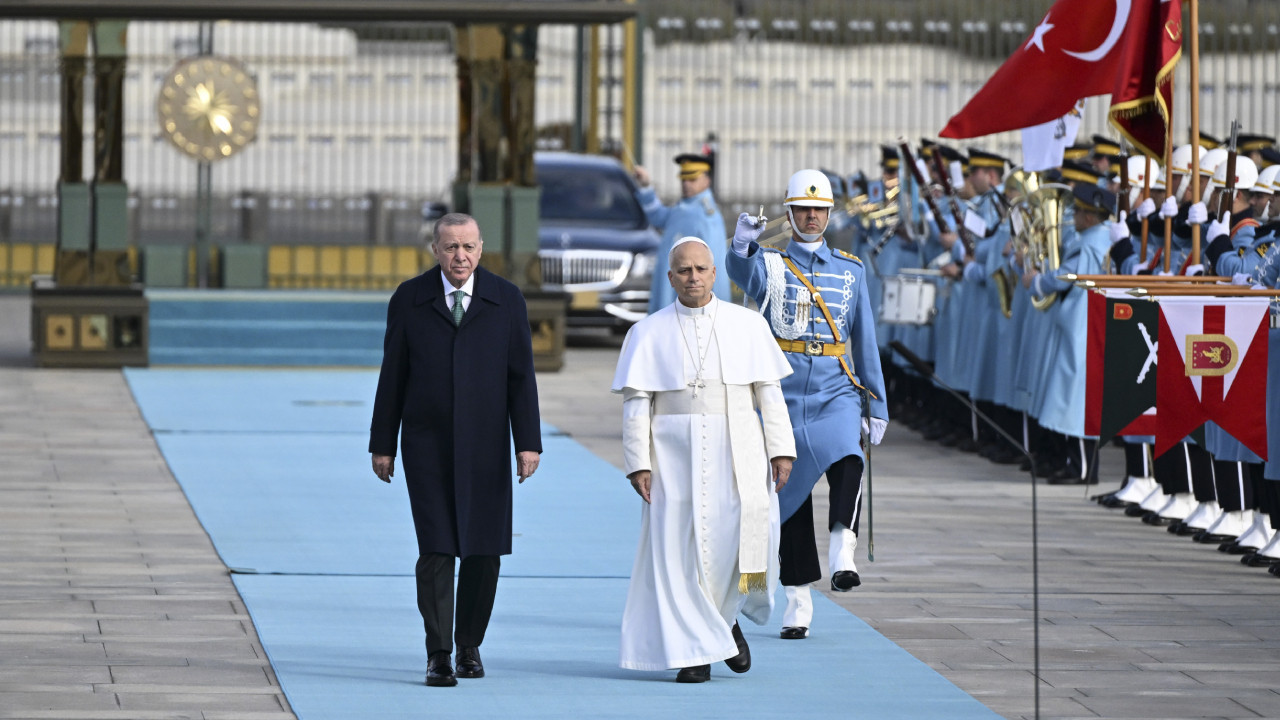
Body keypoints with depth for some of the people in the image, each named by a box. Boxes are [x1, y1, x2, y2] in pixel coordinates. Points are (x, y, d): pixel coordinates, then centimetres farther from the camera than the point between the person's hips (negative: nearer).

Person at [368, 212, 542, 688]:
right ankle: (438, 656, -6)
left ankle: (470, 645, 20)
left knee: (484, 551, 3)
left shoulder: (506, 301, 3)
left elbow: (521, 376, 2)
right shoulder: (409, 300, 2)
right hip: (427, 447, -1)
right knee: (436, 550, -8)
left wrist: (528, 443, -5)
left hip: (485, 446, 1)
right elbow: (392, 376, 4)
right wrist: (382, 444, 3)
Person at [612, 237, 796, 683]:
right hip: (675, 454, 0)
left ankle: (726, 616, 15)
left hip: (737, 452, 0)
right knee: (681, 549, -4)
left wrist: (781, 449, -2)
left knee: (748, 536, -13)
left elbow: (769, 391, 7)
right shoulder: (648, 334, 6)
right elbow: (636, 402, 2)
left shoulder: (747, 326, 8)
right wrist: (638, 463, -7)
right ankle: (694, 651, 2)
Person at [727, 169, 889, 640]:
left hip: (836, 394, 1)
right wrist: (742, 245, -46)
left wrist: (878, 405, 10)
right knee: (791, 496, 3)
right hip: (784, 395, -1)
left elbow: (865, 340, 13)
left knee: (847, 468, -29)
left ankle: (842, 560, -38)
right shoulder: (770, 265, 4)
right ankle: (798, 602, 11)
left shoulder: (850, 271, 11)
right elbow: (744, 274, -23)